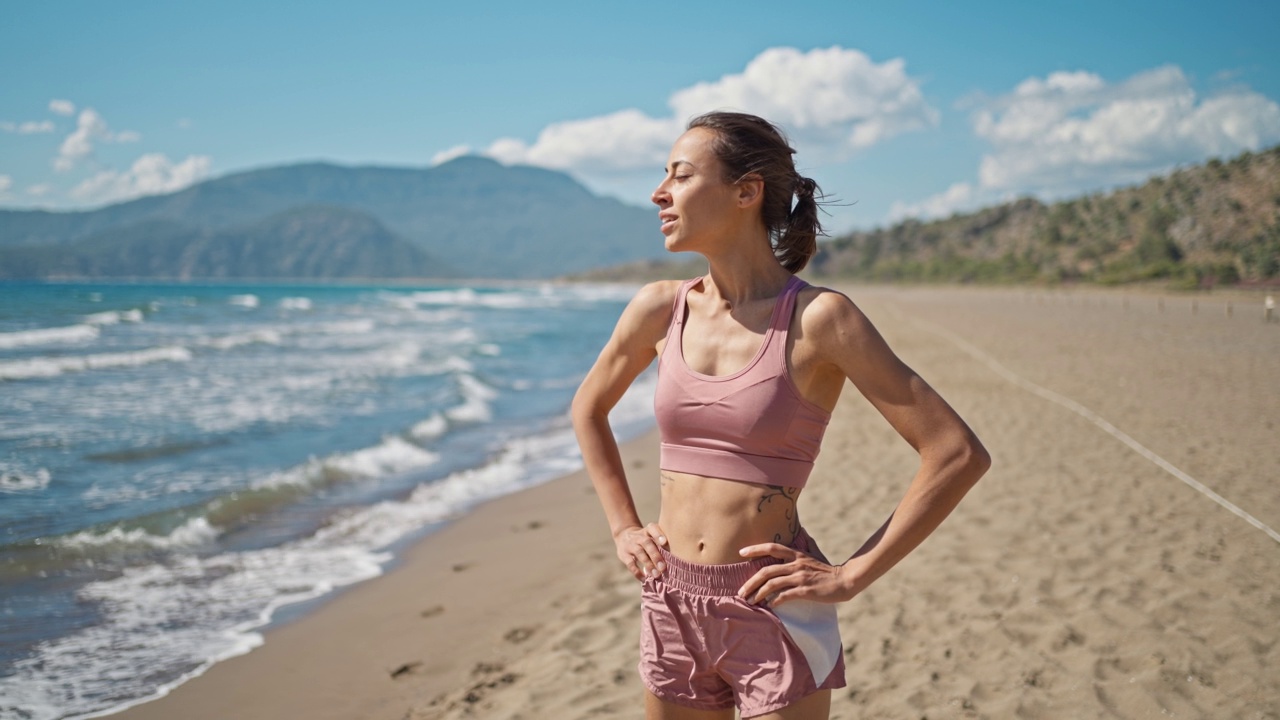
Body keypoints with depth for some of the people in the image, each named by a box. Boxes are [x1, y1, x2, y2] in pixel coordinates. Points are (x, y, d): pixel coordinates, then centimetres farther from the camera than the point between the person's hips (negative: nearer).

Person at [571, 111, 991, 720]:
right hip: (670, 606, 5)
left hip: (773, 608, -4)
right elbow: (589, 409, 20)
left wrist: (851, 576, -12)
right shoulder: (659, 310, 1)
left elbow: (960, 455, -14)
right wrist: (623, 527, 12)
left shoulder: (817, 318, -13)